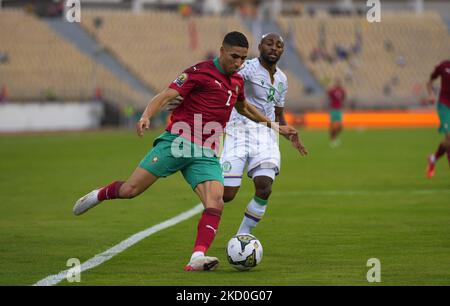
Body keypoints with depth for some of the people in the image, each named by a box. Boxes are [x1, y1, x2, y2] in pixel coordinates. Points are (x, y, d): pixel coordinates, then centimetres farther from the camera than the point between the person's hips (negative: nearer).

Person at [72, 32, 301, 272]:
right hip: (178, 142, -5)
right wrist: (146, 116, -31)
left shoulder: (236, 81, 18)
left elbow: (243, 108, 40)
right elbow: (166, 95, -13)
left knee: (215, 204, -20)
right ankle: (100, 195, 26)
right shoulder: (200, 72, -4)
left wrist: (275, 126, 42)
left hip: (205, 154, 5)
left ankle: (197, 258, -29)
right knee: (130, 190, -7)